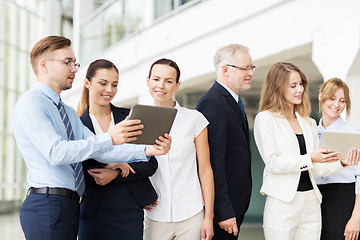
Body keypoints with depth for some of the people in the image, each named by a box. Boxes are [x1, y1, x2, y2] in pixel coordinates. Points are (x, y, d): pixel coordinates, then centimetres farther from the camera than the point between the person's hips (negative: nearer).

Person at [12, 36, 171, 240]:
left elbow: (99, 151, 12)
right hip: (48, 206, -9)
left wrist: (147, 150, -2)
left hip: (69, 206, 9)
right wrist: (110, 139, -26)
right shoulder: (30, 103, -7)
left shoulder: (69, 113, 22)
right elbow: (56, 152, -21)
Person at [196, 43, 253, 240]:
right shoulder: (212, 104, -18)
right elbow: (214, 162, -22)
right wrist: (224, 212, -23)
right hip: (222, 207, -9)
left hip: (237, 203, 9)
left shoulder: (234, 101, 15)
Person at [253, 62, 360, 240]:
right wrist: (309, 159, -18)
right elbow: (273, 163, -10)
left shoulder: (308, 123, 16)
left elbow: (314, 169, 15)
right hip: (282, 203, -5)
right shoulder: (266, 119, -1)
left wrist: (341, 162, -2)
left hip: (311, 202, 5)